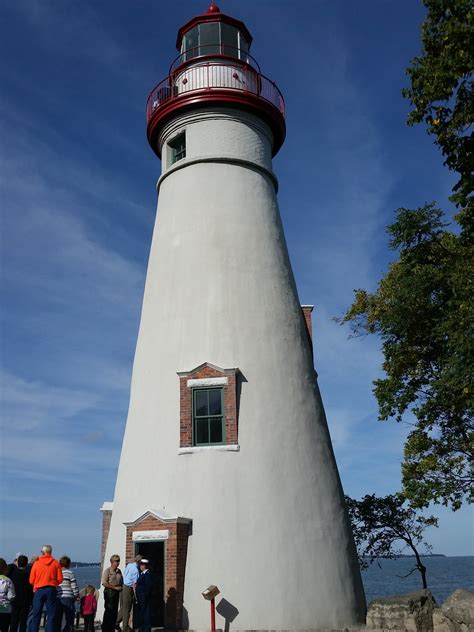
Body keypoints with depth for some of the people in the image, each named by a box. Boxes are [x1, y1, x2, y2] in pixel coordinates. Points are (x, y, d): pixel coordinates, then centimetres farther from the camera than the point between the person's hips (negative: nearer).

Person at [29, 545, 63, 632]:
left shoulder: (36, 563, -1)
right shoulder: (56, 563, -1)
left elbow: (31, 581, 2)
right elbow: (60, 579, -3)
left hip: (39, 590, 0)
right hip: (51, 590, 0)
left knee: (36, 615, 9)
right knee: (51, 615, 5)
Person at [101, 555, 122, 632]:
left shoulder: (119, 571, 12)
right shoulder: (107, 571, -8)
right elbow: (104, 583, -14)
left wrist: (120, 587, 0)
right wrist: (115, 587, -15)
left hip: (116, 592, 7)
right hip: (109, 592, -6)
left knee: (115, 611, 9)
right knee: (109, 611, -5)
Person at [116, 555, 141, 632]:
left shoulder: (129, 565, 1)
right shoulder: (136, 570, -20)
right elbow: (134, 584, -17)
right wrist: (135, 595, -11)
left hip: (123, 586, 7)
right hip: (128, 588, -7)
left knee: (123, 607, 22)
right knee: (127, 609, 6)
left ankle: (116, 622, 27)